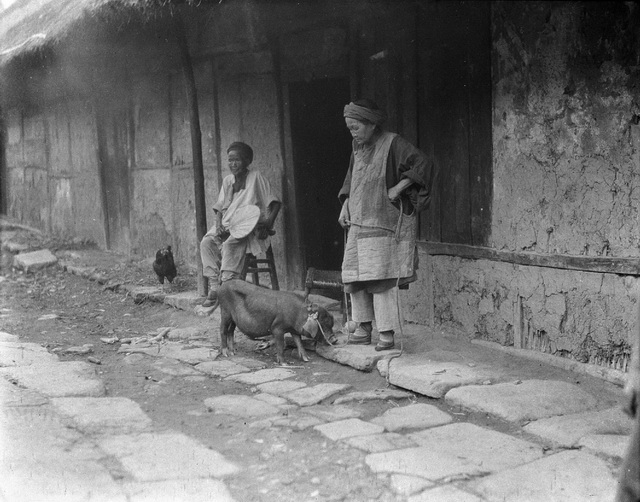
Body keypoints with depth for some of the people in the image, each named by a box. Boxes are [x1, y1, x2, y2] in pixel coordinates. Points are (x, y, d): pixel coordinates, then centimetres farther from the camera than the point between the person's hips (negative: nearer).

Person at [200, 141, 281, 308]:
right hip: (227, 226, 6)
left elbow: (275, 203, -4)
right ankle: (214, 287, -22)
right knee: (207, 242, -21)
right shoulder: (227, 181, 14)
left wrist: (268, 223, -20)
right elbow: (220, 208, 14)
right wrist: (218, 225, -6)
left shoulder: (256, 178, -2)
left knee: (230, 244, -34)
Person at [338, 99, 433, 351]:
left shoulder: (392, 144, -11)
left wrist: (397, 188, -20)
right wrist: (345, 207, 14)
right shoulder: (358, 147, 12)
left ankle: (387, 334, -5)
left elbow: (423, 163, -20)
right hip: (358, 223, 8)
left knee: (381, 277, -10)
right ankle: (364, 329, 16)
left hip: (384, 223, -8)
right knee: (354, 275, 6)